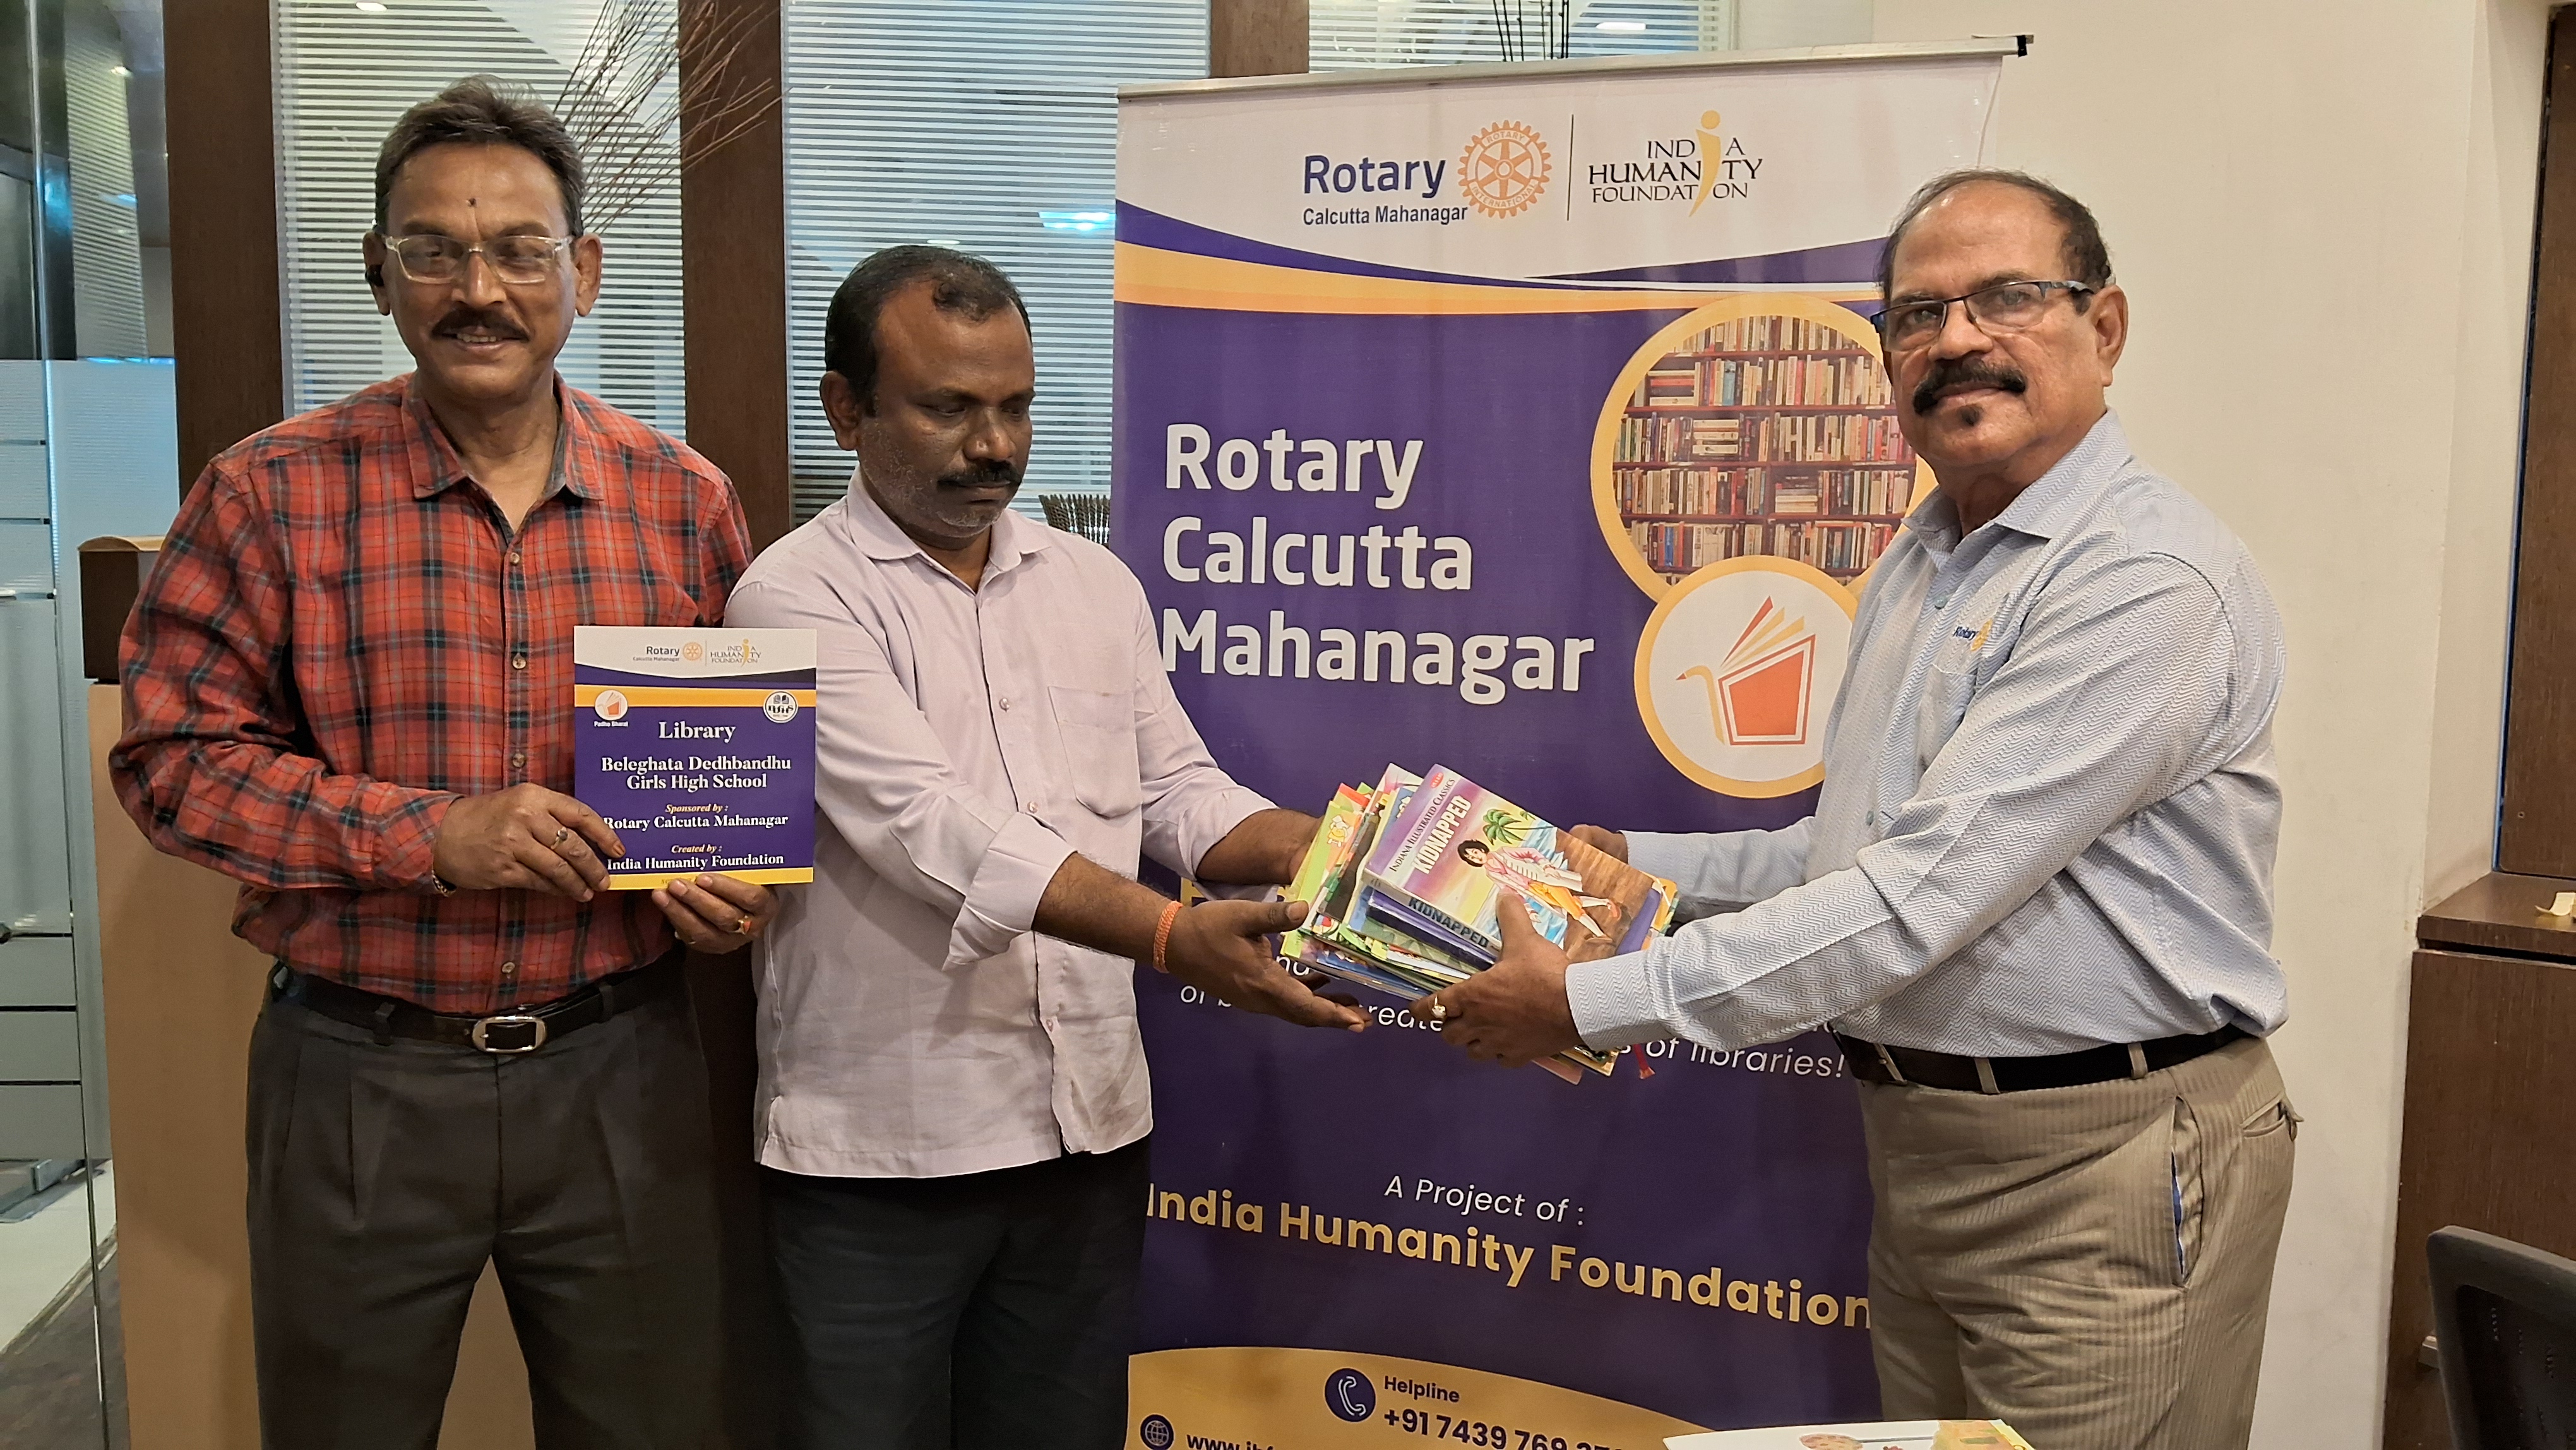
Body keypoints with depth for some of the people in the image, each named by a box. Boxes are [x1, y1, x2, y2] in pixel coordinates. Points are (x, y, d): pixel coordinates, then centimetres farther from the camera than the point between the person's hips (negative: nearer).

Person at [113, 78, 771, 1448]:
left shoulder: (683, 499, 2)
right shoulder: (271, 495, -5)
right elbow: (176, 758, -6)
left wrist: (737, 873, -9)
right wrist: (430, 833, -18)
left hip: (621, 1070, 2)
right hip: (359, 1079, -1)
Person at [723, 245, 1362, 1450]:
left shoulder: (1095, 584, 10)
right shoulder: (800, 599, -10)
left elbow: (1177, 792, 10)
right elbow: (933, 827, -22)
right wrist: (1174, 938, -32)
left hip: (1089, 1126, 5)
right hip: (880, 1146, -5)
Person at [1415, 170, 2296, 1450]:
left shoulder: (2152, 581, -20)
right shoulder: (1919, 567, 12)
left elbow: (1928, 888, -26)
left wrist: (1594, 1001, -24)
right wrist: (1648, 863, 10)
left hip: (2098, 1166, -8)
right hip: (1919, 1141, 8)